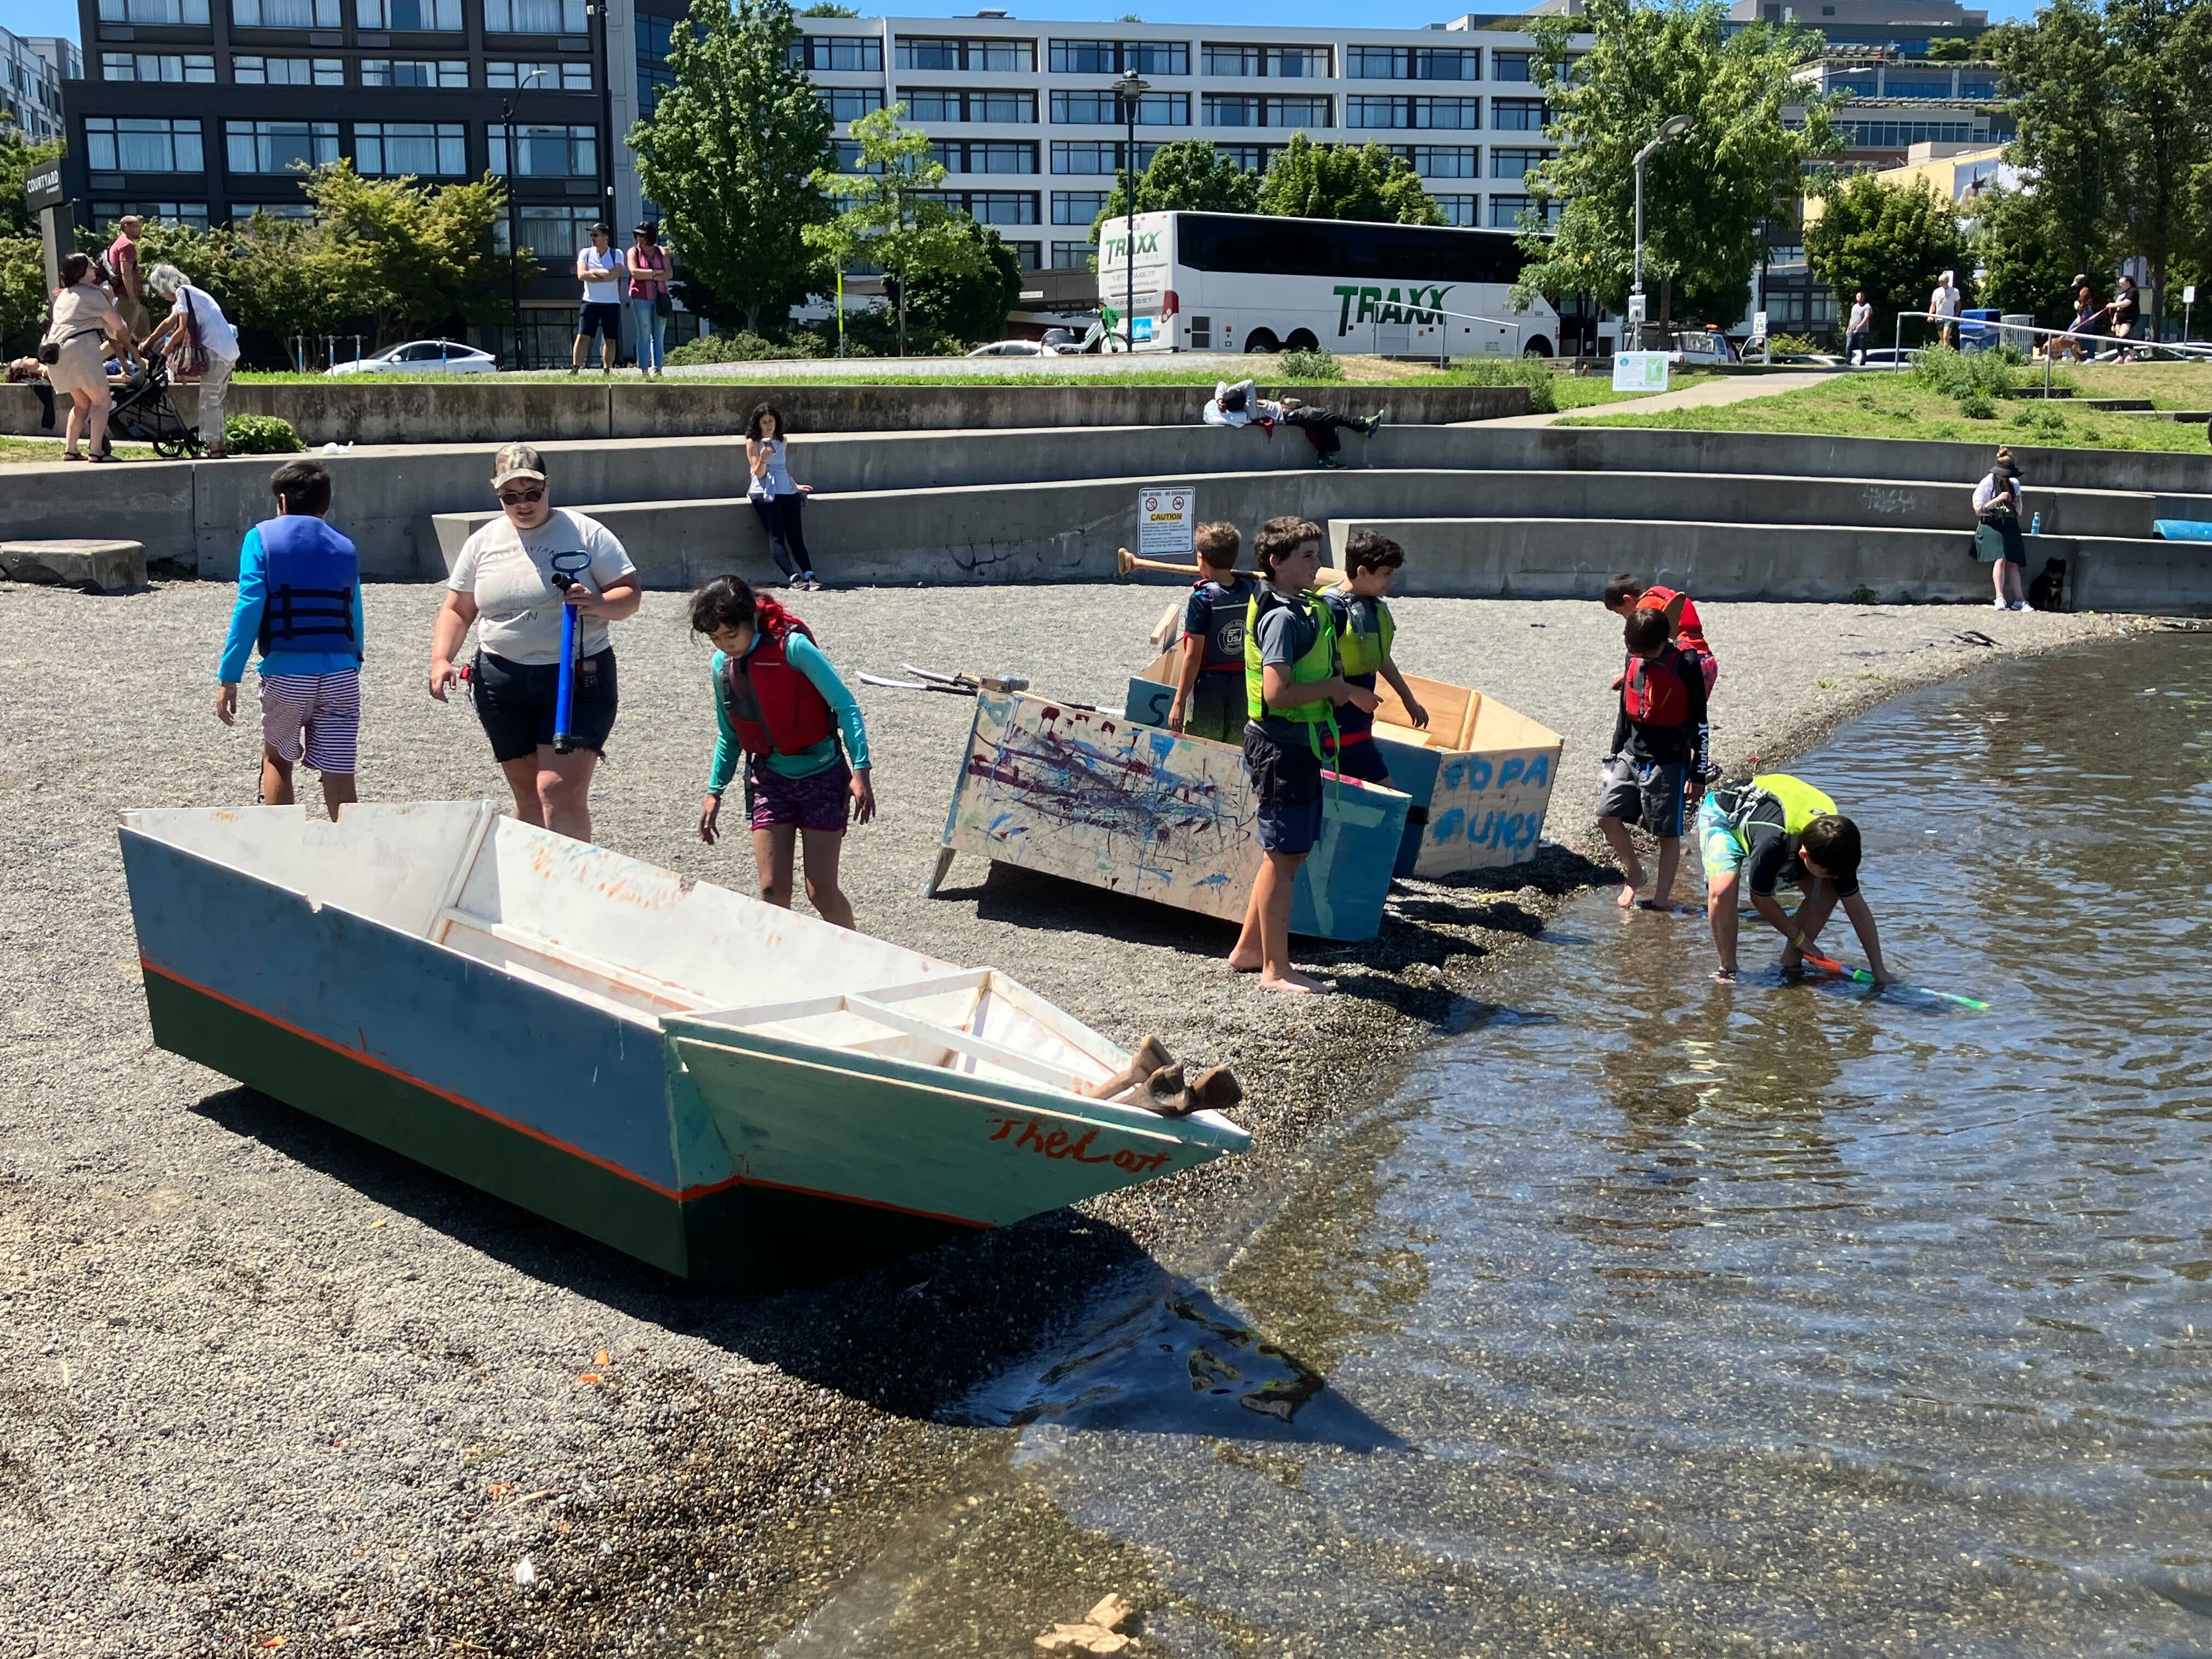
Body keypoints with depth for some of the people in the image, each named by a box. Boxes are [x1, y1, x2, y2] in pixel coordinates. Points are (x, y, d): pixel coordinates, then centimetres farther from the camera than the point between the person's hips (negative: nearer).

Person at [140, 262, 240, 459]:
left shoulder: (183, 292, -5)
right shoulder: (192, 293, 24)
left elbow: (182, 329, -9)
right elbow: (170, 323, 34)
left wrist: (166, 349, 4)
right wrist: (149, 342, 40)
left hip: (215, 352, -10)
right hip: (229, 353, 10)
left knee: (208, 401, -4)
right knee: (215, 401, 14)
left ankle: (214, 448, -5)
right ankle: (218, 444, 16)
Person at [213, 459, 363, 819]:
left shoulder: (262, 537, 4)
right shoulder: (344, 548, 14)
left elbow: (249, 608, -6)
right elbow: (355, 620, 13)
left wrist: (228, 678, -6)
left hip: (286, 673, -2)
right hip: (342, 675, 2)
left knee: (277, 761, 23)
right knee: (340, 785, 1)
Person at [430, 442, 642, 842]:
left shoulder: (587, 534, -2)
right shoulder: (483, 543, 9)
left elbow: (631, 595, -3)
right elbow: (457, 610, 14)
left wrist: (599, 605, -24)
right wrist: (441, 659, -2)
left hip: (576, 679, -4)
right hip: (502, 683, 4)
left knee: (561, 792, -16)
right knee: (528, 796, 10)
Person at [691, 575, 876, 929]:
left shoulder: (792, 647, -17)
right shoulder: (722, 664, 1)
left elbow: (846, 707, -17)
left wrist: (860, 771, -23)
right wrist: (714, 791, 14)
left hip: (821, 776, -5)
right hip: (768, 779, 5)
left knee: (822, 892, -5)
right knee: (773, 891, -6)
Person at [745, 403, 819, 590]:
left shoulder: (782, 442, 20)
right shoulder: (753, 442, 6)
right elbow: (758, 473, -1)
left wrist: (795, 486, 20)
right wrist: (763, 459, -19)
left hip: (787, 491, 4)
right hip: (764, 492, -4)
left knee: (796, 536, -9)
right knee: (776, 537, -16)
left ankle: (810, 577, -22)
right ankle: (794, 578, -28)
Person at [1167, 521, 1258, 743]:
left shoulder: (1202, 598, -15)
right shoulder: (1251, 590, -1)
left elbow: (1193, 656, -15)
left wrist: (1179, 702, -10)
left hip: (1208, 685, -5)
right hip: (1243, 686, 5)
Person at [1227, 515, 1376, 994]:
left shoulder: (1301, 608, 13)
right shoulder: (1283, 617, -18)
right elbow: (1277, 693, -26)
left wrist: (1333, 689, 6)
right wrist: (1334, 688, -14)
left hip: (1298, 744, 10)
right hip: (1282, 746, -10)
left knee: (1288, 853, 17)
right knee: (1283, 856, -3)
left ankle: (1249, 949, 27)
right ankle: (1276, 969, 4)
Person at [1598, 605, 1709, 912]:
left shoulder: (1685, 666, -12)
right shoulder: (1634, 662, 5)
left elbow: (1699, 723, -9)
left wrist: (1698, 774, -9)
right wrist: (1613, 755, 18)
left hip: (1669, 763, -5)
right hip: (1631, 756, 5)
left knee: (1668, 832, 1)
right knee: (1607, 815, -3)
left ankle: (1661, 898, 8)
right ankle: (1634, 872, 18)